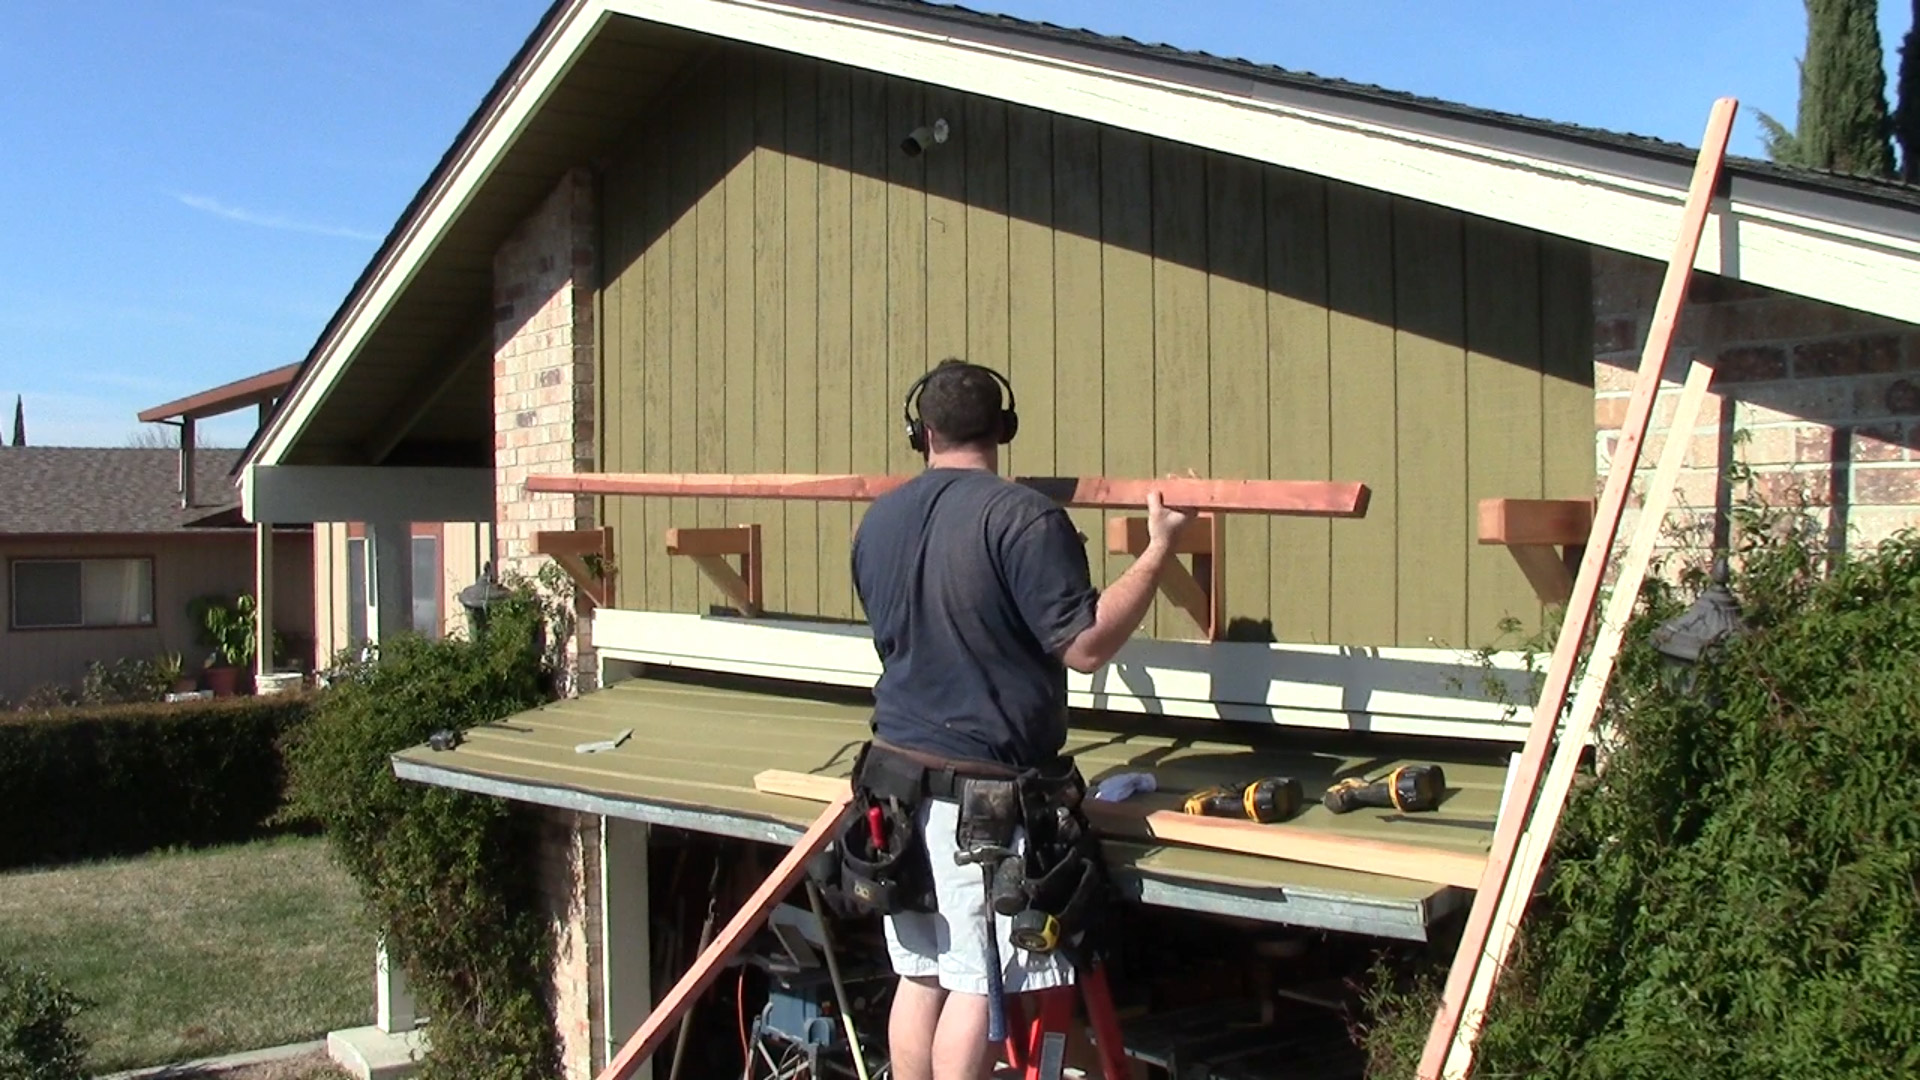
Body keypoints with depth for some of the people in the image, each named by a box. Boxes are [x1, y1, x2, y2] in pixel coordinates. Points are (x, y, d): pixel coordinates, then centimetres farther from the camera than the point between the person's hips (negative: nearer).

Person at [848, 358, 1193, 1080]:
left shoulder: (877, 521, 8)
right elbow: (1085, 646, -16)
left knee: (919, 973, 13)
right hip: (983, 784, -7)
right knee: (979, 983, 1)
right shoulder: (1023, 517, -14)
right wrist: (1159, 549, -9)